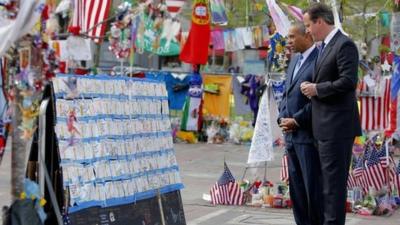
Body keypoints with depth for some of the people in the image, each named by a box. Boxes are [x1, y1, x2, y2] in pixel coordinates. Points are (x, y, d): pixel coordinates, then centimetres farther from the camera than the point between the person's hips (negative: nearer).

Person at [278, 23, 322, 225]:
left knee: (313, 186, -5)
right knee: (296, 186, 11)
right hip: (291, 135, 9)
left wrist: (296, 120, -14)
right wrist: (282, 118, 6)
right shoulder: (294, 60, 18)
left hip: (309, 134, -9)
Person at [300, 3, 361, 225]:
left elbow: (348, 82, -22)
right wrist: (312, 87, 4)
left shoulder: (344, 45, -13)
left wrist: (317, 89, -13)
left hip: (338, 126, -10)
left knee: (334, 180, -6)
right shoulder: (325, 46, 16)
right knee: (329, 179, 15)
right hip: (326, 126, 10)